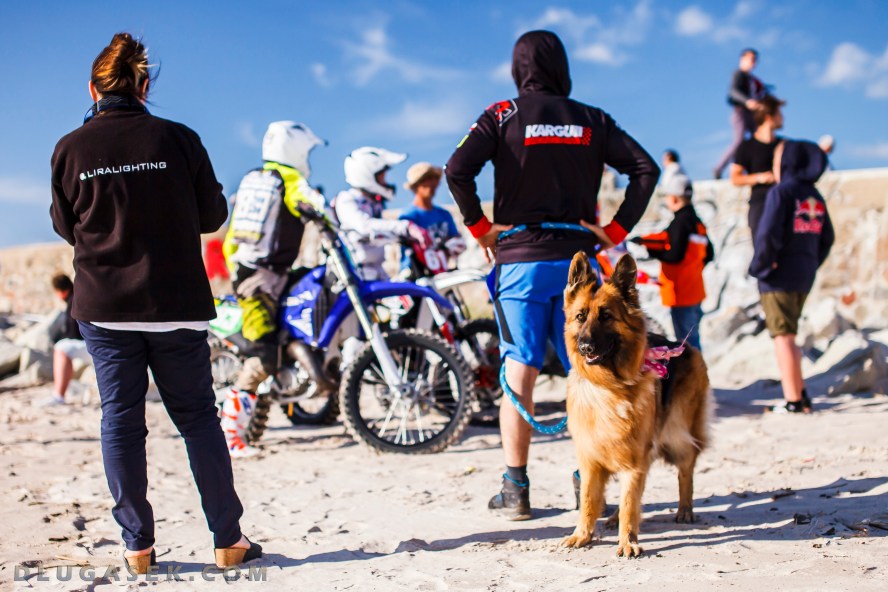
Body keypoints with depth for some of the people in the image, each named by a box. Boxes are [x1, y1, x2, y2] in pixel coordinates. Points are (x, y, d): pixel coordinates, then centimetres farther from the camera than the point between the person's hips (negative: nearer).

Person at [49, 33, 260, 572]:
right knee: (198, 416, 8)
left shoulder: (71, 149, -2)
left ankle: (138, 546, 11)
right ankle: (229, 539, 10)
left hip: (103, 306, 1)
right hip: (176, 304, -1)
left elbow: (66, 226, 10)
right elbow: (212, 215, 2)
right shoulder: (177, 139, -6)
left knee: (121, 421, 9)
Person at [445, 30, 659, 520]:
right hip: (577, 258, 2)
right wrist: (616, 230, 3)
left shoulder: (503, 116, 0)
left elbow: (457, 170, -14)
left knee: (519, 377, 2)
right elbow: (645, 168, 3)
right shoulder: (591, 120, 8)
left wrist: (479, 226, -2)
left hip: (520, 259, -2)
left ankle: (516, 491, 5)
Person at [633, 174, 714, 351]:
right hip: (694, 290, 10)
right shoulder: (697, 222, 12)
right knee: (691, 338, 18)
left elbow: (674, 255, -23)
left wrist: (651, 250, -12)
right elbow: (708, 255, 17)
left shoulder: (680, 222, -16)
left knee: (687, 342, -5)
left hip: (680, 293, -10)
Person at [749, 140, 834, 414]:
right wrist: (811, 264, 18)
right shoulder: (815, 196, 11)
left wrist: (759, 266, -9)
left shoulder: (781, 192, -12)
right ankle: (800, 394, 19)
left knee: (783, 337, -3)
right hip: (805, 278, 7)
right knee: (789, 335, 17)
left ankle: (793, 401, -3)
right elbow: (827, 237, 14)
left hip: (780, 276, -7)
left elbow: (768, 234, -20)